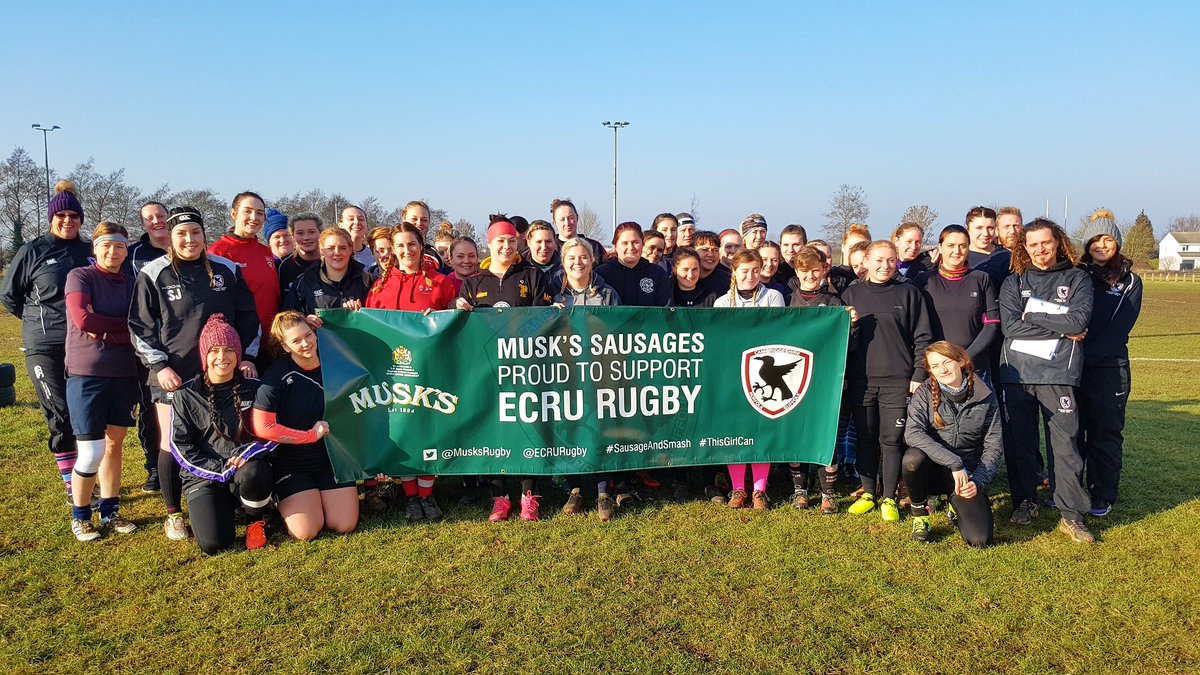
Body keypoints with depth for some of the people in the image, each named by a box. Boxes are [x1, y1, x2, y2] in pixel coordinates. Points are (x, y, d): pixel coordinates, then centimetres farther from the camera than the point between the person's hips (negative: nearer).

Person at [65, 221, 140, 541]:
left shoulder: (131, 283, 8)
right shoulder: (80, 276, -3)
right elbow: (83, 319, -18)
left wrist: (104, 332, -14)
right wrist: (123, 325, -8)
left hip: (124, 374, 4)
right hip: (87, 374, -4)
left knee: (114, 444, 11)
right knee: (91, 452, -3)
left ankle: (110, 512, 23)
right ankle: (80, 517, 17)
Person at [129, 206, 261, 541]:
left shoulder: (227, 270, 6)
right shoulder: (154, 274, 0)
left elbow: (248, 317, 11)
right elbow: (140, 327, 1)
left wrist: (247, 356, 2)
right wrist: (159, 366, -7)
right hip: (173, 376, -2)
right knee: (172, 445, 2)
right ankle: (173, 515, 18)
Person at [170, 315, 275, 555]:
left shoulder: (255, 389, 3)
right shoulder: (186, 395, 1)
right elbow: (181, 447, -3)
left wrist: (246, 454, -17)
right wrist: (221, 470, -14)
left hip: (247, 467, 1)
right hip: (204, 477, -1)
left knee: (251, 473, -37)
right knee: (214, 544, -22)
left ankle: (257, 519, -3)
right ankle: (224, 511, 15)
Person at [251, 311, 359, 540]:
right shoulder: (277, 375, -15)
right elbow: (262, 427, -20)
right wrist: (311, 435, -14)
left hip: (332, 458, 4)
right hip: (291, 464, -3)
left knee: (345, 526, -7)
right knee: (306, 532, -14)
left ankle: (319, 497, 24)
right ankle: (283, 504, 19)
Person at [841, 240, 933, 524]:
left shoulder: (908, 293, 5)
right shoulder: (851, 294, 9)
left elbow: (922, 338, 3)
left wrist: (918, 376, -4)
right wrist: (841, 376, 5)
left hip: (898, 381, -1)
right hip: (861, 380, 2)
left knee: (892, 440, 2)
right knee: (866, 439, 7)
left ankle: (888, 498, 13)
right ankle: (868, 493, 20)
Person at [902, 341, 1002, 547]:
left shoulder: (985, 397, -3)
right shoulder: (925, 393, -7)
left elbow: (994, 447, 0)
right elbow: (912, 433, -22)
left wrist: (978, 481, -14)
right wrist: (954, 463, -30)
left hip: (967, 476, 1)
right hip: (932, 470, -1)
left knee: (979, 540, -18)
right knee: (913, 457, -36)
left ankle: (957, 506, 19)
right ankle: (920, 516, -7)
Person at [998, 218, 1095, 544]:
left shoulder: (1077, 279, 7)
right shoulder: (1013, 282, 10)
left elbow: (1079, 321, -10)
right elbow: (1009, 326, -6)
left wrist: (1033, 315, -6)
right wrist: (1061, 330, -6)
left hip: (1058, 374, -2)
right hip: (1016, 373, 2)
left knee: (1066, 443, -3)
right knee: (1020, 441, 8)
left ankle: (1071, 514, 5)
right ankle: (1024, 501, 25)